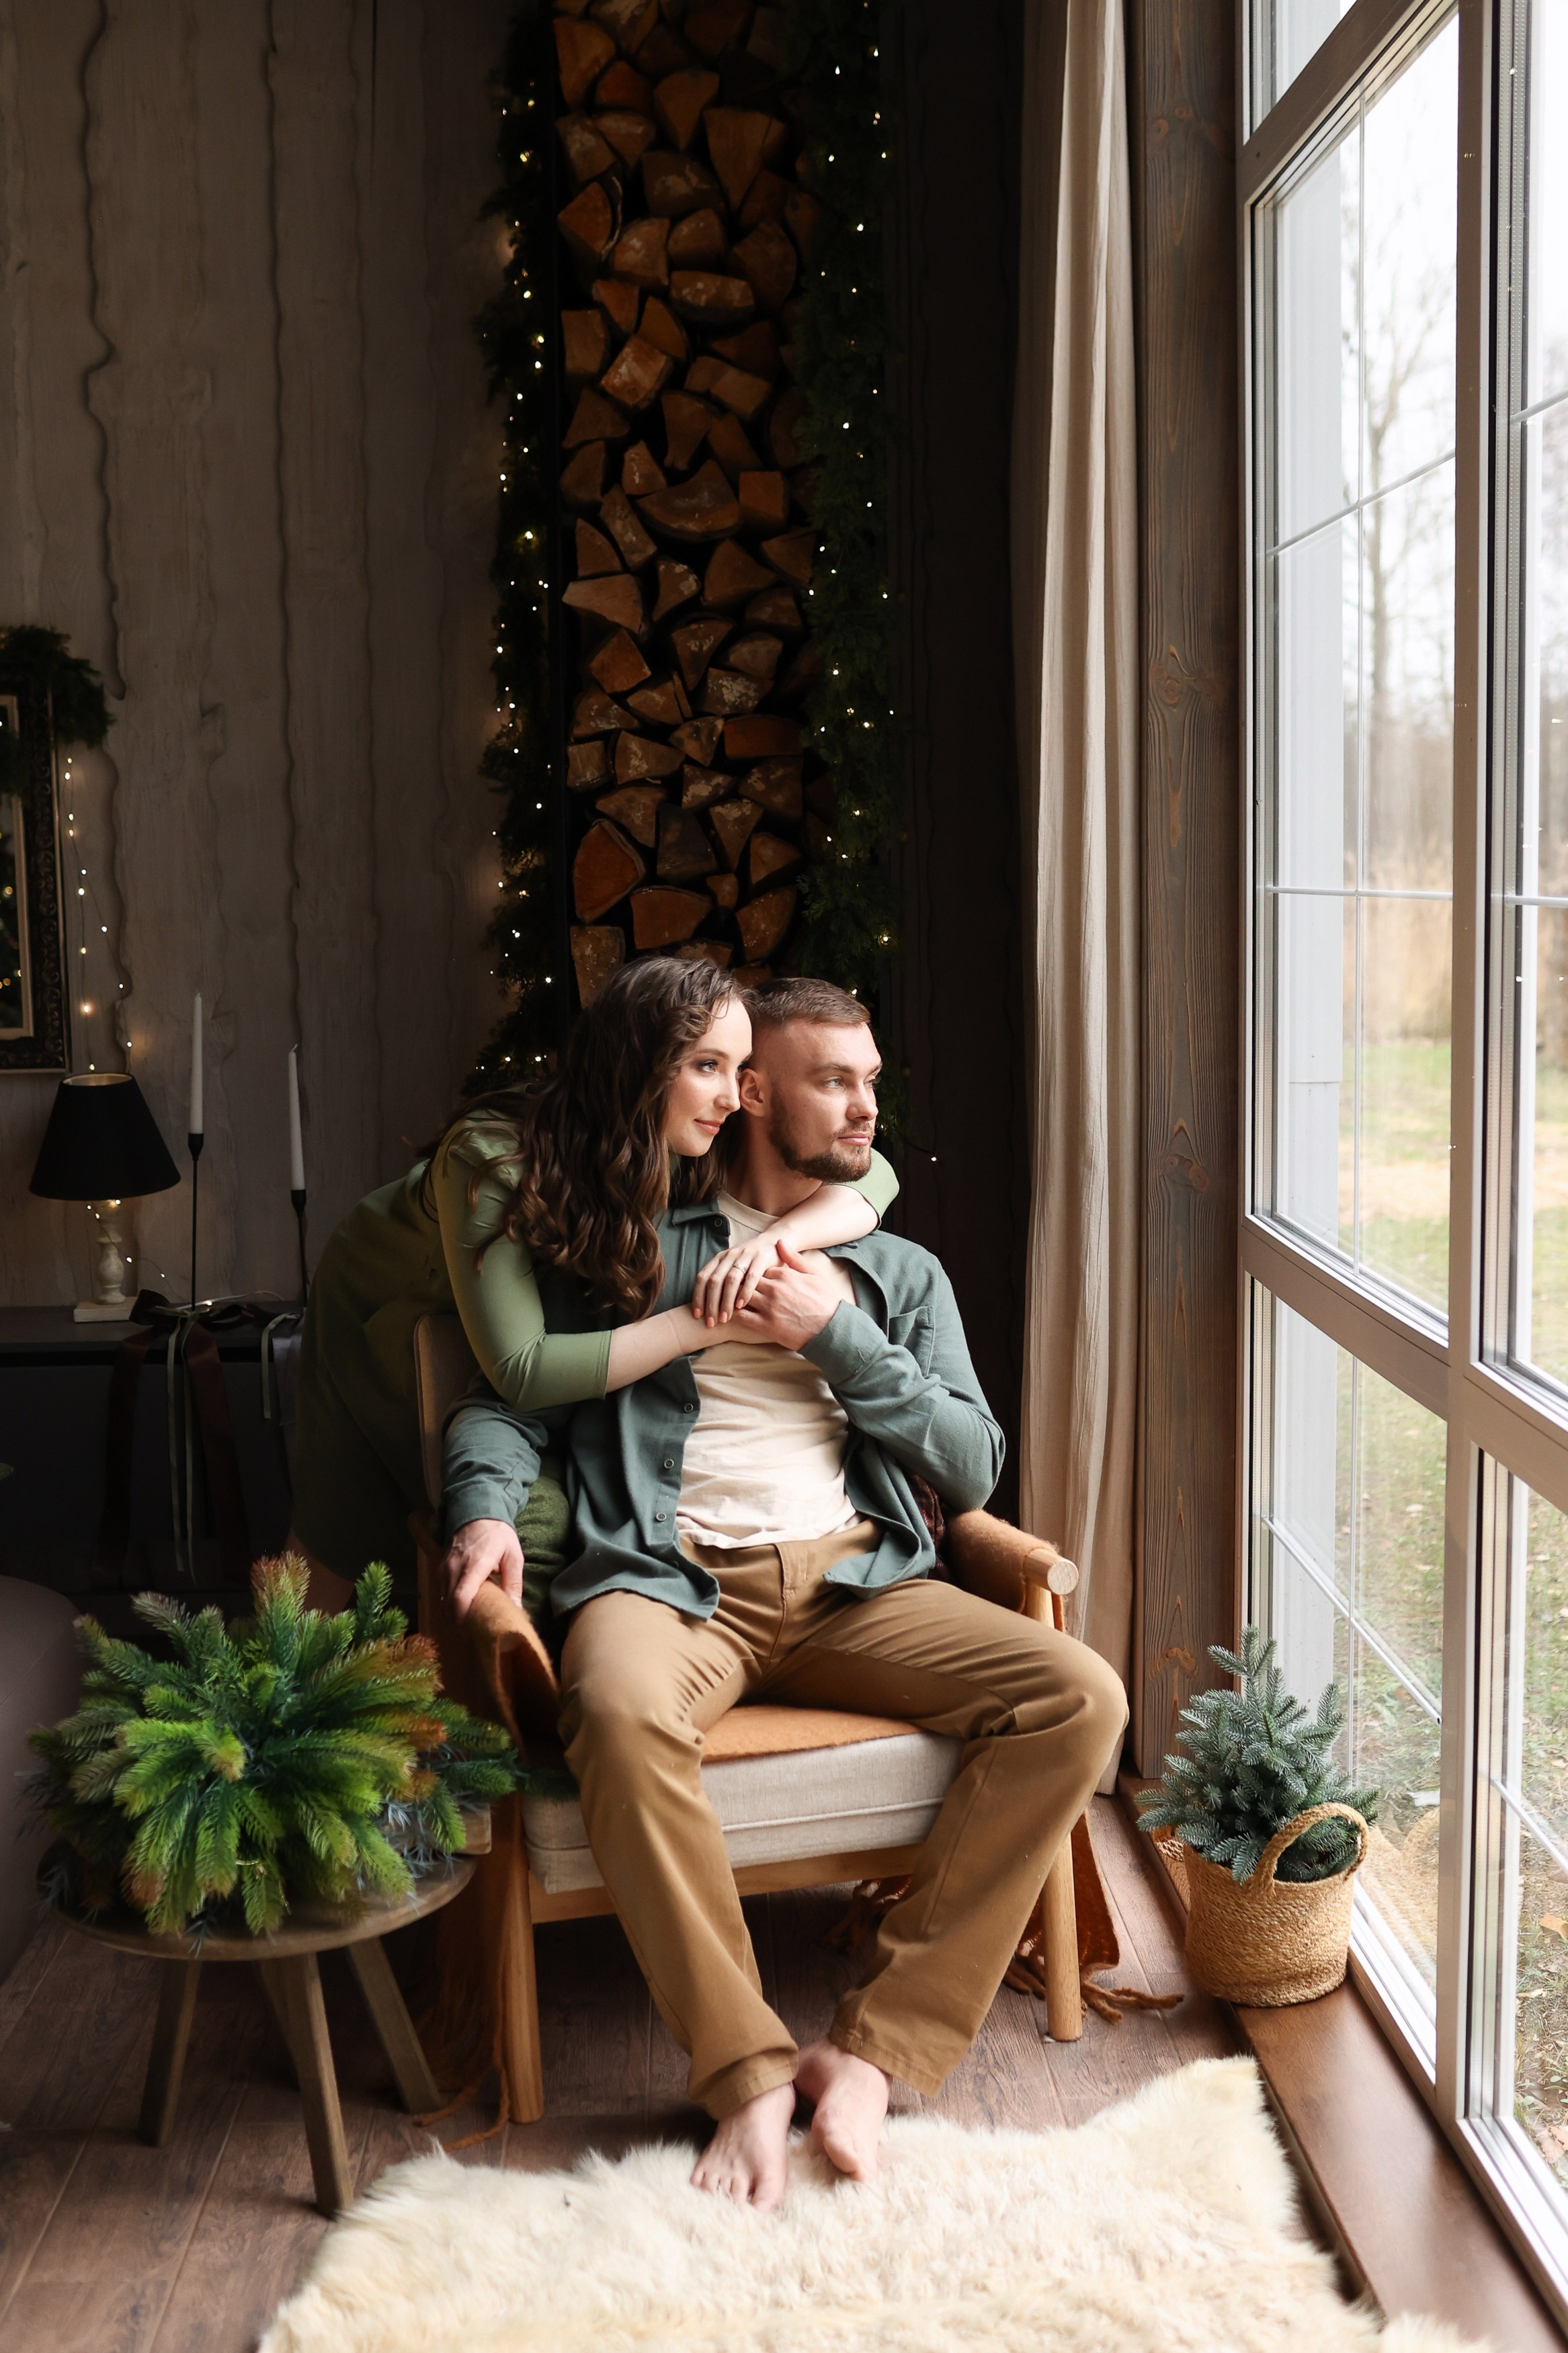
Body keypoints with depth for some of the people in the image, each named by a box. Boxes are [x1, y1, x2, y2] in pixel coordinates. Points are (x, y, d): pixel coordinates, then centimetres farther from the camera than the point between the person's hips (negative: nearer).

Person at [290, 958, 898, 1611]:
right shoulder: (493, 1154, -40)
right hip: (384, 1307, -4)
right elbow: (521, 1373, -43)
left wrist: (776, 1237, -42)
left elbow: (872, 1176, -22)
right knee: (341, 1540, 2)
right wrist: (703, 1324, -47)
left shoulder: (694, 1157, -25)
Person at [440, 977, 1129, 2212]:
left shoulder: (901, 1273, 22)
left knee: (1081, 1696, -22)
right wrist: (487, 1504, -11)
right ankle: (748, 2075, -25)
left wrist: (838, 1337, 1)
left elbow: (973, 1469, 12)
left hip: (854, 1578, 3)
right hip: (673, 1578, -3)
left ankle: (880, 2049, -20)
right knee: (623, 1714, -39)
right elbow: (509, 1397, 11)